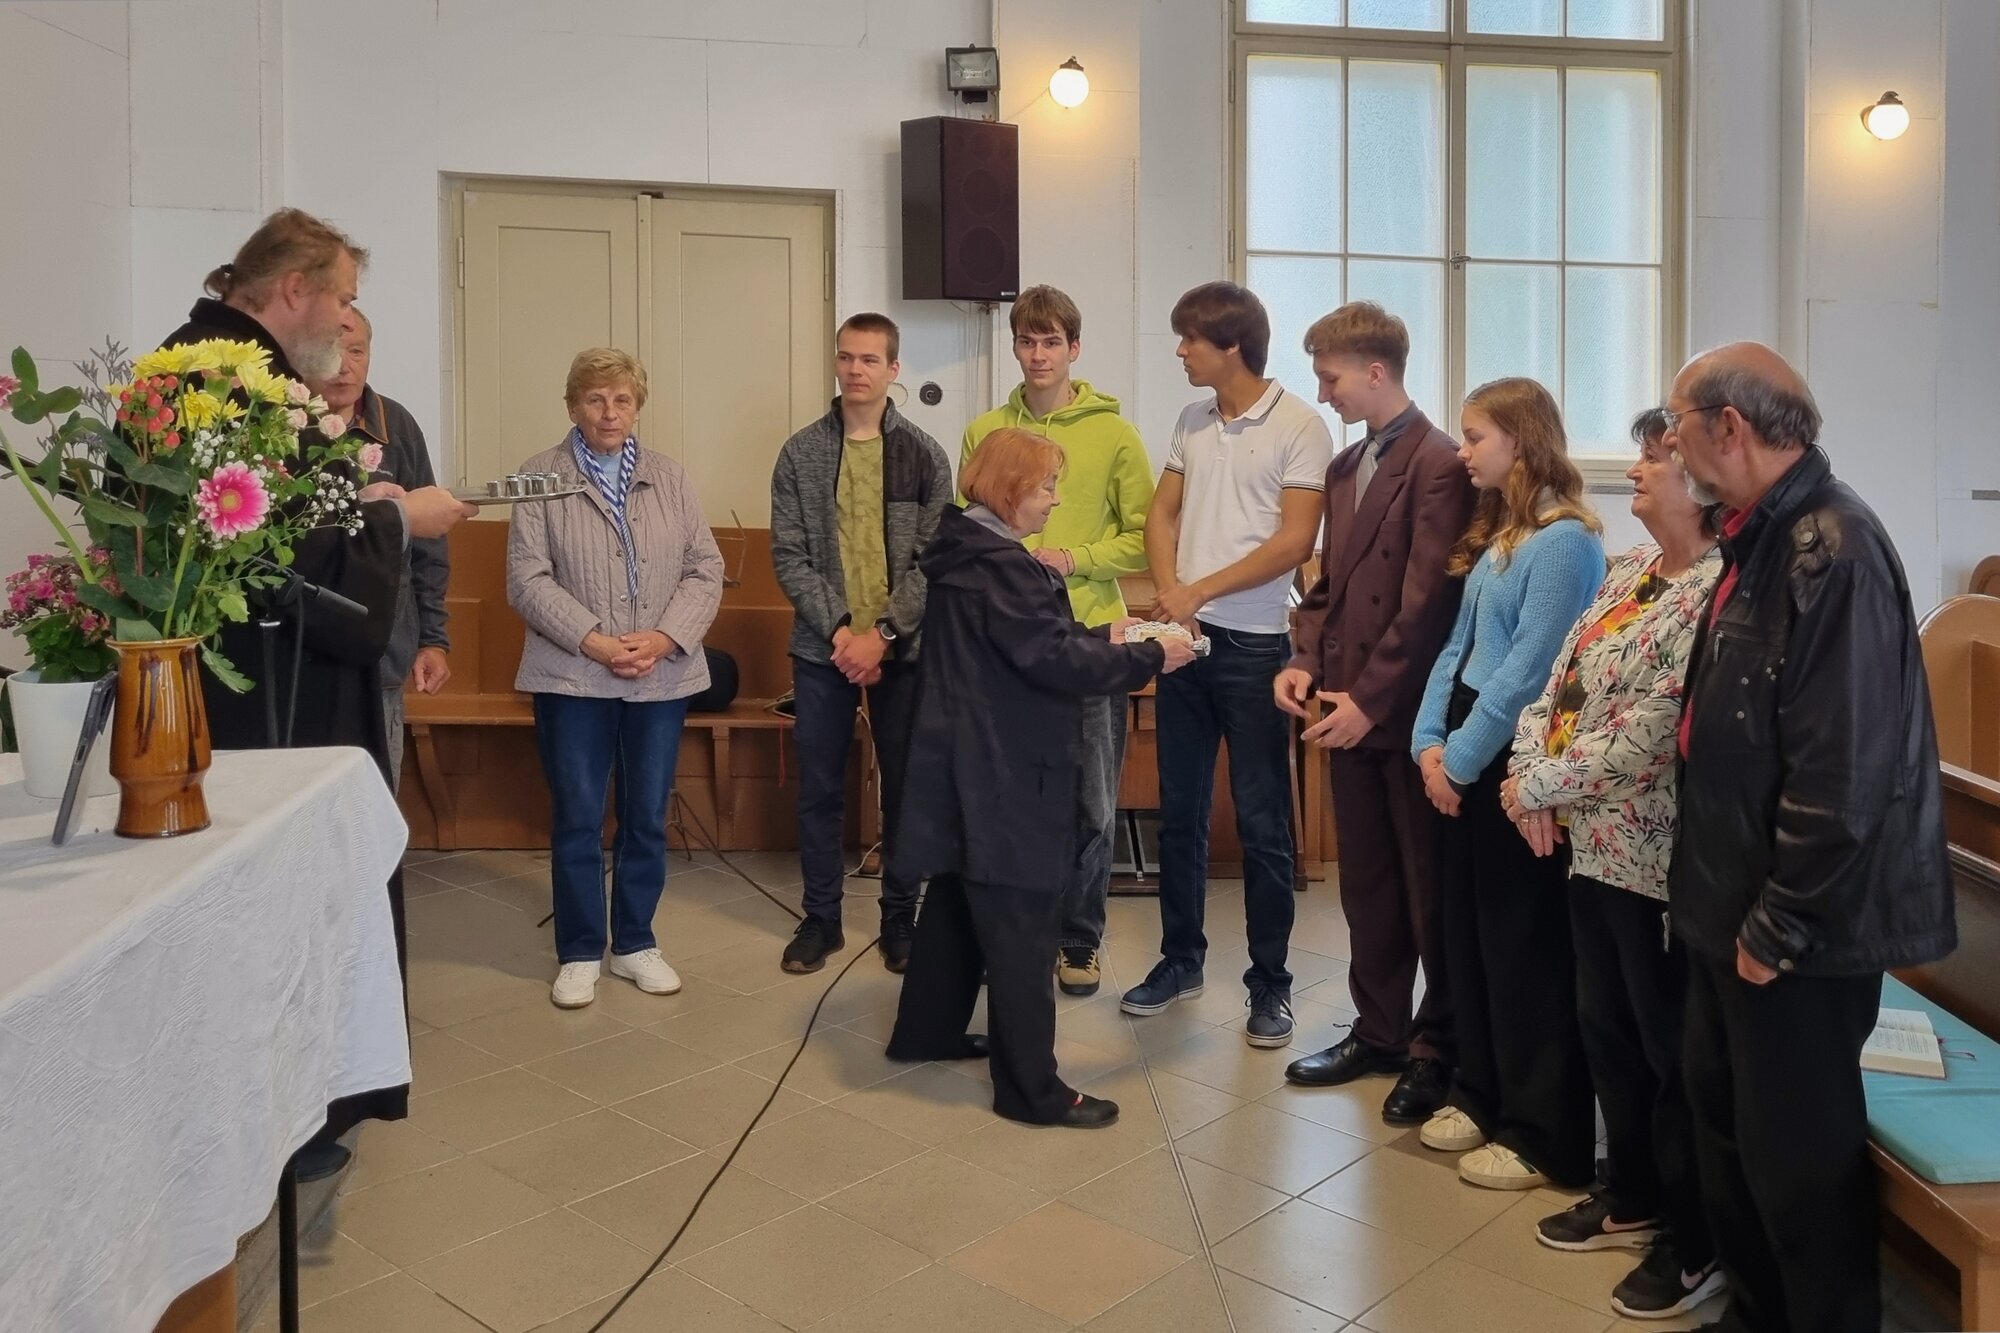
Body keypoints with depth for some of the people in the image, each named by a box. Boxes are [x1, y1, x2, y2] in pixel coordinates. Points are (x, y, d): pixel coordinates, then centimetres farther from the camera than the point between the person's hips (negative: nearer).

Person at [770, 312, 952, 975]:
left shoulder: (924, 454, 1)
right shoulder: (800, 452, 3)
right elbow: (789, 556, -2)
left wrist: (883, 633, -14)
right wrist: (838, 630, -13)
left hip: (903, 648, -1)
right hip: (822, 648, 1)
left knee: (906, 786, 7)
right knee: (819, 789, 8)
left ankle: (900, 917, 22)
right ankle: (821, 917, 23)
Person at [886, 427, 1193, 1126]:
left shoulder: (970, 555, 12)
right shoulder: (999, 565, -20)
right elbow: (1053, 662, -23)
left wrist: (1101, 635, 10)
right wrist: (1148, 659, -15)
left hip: (975, 765, 11)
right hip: (1003, 774, -11)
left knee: (960, 899, 21)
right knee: (1019, 924, -3)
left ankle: (927, 1028, 35)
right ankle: (1030, 1087, 5)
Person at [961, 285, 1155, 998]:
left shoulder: (1114, 434, 2)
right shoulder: (983, 433, 8)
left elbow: (1143, 537, 1)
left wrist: (1076, 559, -13)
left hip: (1090, 635, -1)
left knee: (1091, 801, 5)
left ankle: (1079, 940, 21)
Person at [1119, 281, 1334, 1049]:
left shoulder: (1299, 425, -8)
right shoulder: (1193, 421, 10)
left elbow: (1295, 540, -14)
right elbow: (1162, 513, 10)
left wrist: (1200, 590, -15)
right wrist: (1168, 595, -8)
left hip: (1253, 645, -6)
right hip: (1183, 637, 6)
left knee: (1261, 821, 2)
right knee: (1179, 811, 13)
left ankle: (1269, 983, 14)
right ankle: (1180, 959, 27)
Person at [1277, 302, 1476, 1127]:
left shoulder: (1438, 463, -12)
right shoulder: (1345, 467, 14)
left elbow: (1428, 600, -17)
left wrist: (1371, 700, -18)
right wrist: (1304, 660, 2)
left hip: (1407, 713, -8)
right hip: (1347, 709, 8)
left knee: (1429, 889, 6)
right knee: (1365, 884, 15)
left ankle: (1440, 1049, 20)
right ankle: (1379, 1030, 28)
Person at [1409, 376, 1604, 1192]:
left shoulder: (1563, 540, -15)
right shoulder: (1494, 534, 14)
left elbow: (1527, 673, -20)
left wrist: (1461, 759, -14)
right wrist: (1429, 742, 1)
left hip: (1514, 766, -9)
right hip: (1463, 760, 9)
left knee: (1524, 949, 2)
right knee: (1466, 935, 15)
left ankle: (1545, 1139, 16)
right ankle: (1482, 1097, 31)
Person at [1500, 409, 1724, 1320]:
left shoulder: (1717, 595, -21)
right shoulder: (1630, 566, 8)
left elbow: (1640, 742, -24)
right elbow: (1560, 679, 7)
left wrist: (1536, 788, -13)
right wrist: (1531, 775, -9)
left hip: (1660, 860, -9)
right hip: (1594, 845, 9)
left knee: (1675, 1051, 8)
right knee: (1606, 1030, 21)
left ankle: (1698, 1242, 28)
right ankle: (1632, 1195, 41)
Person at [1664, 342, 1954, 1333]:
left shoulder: (1833, 550, -22)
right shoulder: (1763, 537, 9)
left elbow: (1843, 774, -26)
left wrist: (1779, 925, -18)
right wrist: (1718, 895, 14)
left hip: (1796, 930, -9)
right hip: (1733, 904, 9)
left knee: (1795, 1153, 8)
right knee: (1726, 1124, 22)